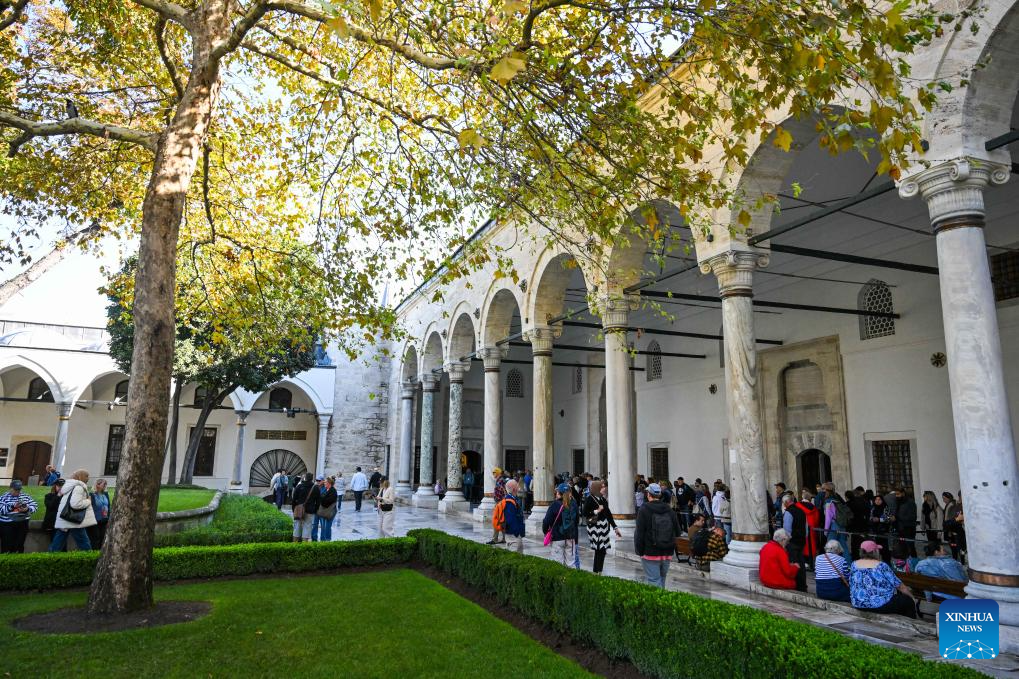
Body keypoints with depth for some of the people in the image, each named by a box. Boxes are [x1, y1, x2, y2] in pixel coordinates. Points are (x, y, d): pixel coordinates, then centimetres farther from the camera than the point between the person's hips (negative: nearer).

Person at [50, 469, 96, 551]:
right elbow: (76, 504, -26)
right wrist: (88, 501, -11)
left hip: (63, 520, 10)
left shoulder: (68, 485, 18)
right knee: (84, 545, -3)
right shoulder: (78, 487, -15)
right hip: (74, 521, -10)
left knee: (57, 544, 12)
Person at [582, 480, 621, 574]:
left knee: (602, 550, 7)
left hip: (604, 527, 7)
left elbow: (608, 514, 14)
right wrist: (596, 511, -16)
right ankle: (597, 572, 4)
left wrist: (615, 527, 14)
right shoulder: (589, 499, -10)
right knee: (599, 550, -7)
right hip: (595, 528, -7)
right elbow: (584, 513, -12)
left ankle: (599, 571, 18)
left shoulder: (603, 499, 10)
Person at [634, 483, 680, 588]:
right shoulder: (669, 510, 5)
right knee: (661, 580, 19)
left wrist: (639, 550, -3)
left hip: (650, 553, -5)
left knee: (654, 582, -3)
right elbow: (677, 532, 10)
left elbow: (640, 533, -12)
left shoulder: (644, 509, -10)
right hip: (667, 554, 5)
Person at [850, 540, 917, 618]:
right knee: (908, 601, 19)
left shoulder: (854, 564, 2)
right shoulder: (881, 566, -11)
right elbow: (900, 586, -3)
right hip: (880, 605, -6)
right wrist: (911, 596, 15)